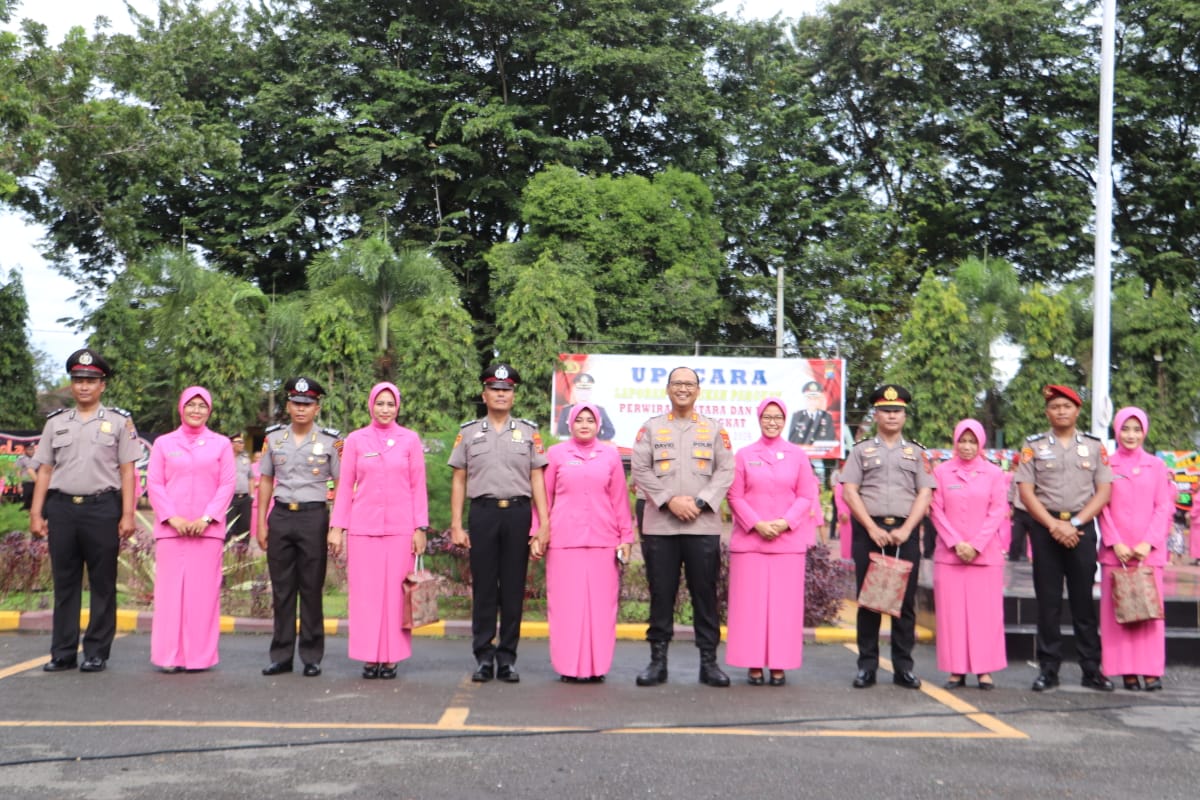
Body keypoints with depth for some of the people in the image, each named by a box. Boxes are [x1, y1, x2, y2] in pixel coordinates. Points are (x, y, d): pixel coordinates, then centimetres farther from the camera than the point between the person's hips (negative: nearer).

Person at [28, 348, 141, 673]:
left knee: (102, 584, 2)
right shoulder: (56, 422, 13)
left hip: (102, 508, -3)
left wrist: (127, 514, -6)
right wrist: (36, 513, 5)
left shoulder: (119, 421, 4)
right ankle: (62, 653, 13)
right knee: (64, 582, 7)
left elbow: (127, 471, 0)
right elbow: (44, 470, 12)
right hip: (61, 508, 3)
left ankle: (97, 653, 9)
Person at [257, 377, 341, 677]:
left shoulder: (331, 441, -1)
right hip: (280, 517, 3)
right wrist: (261, 523, 7)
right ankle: (281, 656, 14)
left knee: (311, 589, 3)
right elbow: (265, 482, 12)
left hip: (314, 517, -2)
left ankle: (312, 658, 11)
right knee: (281, 589, 7)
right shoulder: (273, 437, 8)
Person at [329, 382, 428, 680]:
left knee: (395, 591, 0)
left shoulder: (410, 440, 5)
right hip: (363, 528, 1)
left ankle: (391, 657, 7)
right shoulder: (355, 440, 6)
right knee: (365, 591, 1)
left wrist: (420, 528, 0)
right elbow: (345, 486, 8)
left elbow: (418, 486, 5)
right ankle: (369, 657, 9)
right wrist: (337, 527, 3)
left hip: (400, 527, 0)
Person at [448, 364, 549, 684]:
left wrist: (545, 524, -2)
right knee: (483, 588, 2)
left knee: (513, 589, 3)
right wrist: (456, 525, 1)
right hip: (483, 512, 0)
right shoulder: (468, 433, 9)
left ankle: (507, 658, 10)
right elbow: (459, 480, 8)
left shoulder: (529, 432, 9)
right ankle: (483, 657, 8)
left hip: (518, 513, 0)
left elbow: (537, 479, 6)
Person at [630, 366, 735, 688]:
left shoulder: (714, 430, 12)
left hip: (704, 525, 0)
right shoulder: (651, 428, 10)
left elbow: (725, 471, 4)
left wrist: (699, 503, -9)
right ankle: (658, 660, 10)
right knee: (661, 593, 3)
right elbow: (640, 470, 1)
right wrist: (669, 500, -10)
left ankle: (709, 661, 9)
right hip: (659, 525, 0)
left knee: (705, 593, 2)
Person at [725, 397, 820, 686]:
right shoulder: (744, 455, 7)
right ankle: (754, 665, 6)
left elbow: (807, 496, 5)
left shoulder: (798, 455, 8)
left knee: (784, 602, 0)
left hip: (787, 540, 0)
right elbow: (735, 496, 3)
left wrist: (785, 523, -10)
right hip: (749, 540, 0)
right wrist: (757, 524, -10)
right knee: (750, 602, -1)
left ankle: (779, 666, 7)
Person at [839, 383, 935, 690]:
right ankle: (867, 666, 9)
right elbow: (850, 492, 1)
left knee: (905, 601, 2)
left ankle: (903, 667, 9)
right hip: (868, 531, -1)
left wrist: (904, 530, -9)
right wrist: (873, 529, -9)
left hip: (906, 533, 1)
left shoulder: (917, 452, 12)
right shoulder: (861, 450, 9)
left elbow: (924, 495, 4)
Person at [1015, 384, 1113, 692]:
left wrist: (1075, 523, -9)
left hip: (1082, 527, 0)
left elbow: (1104, 491, 2)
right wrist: (1054, 525, -11)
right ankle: (1048, 669, 7)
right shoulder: (1033, 446, 5)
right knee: (1048, 601, 2)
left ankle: (1091, 669, 8)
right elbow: (1025, 491, -1)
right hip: (1045, 527, 0)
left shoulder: (1094, 446, 8)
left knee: (1083, 600, 3)